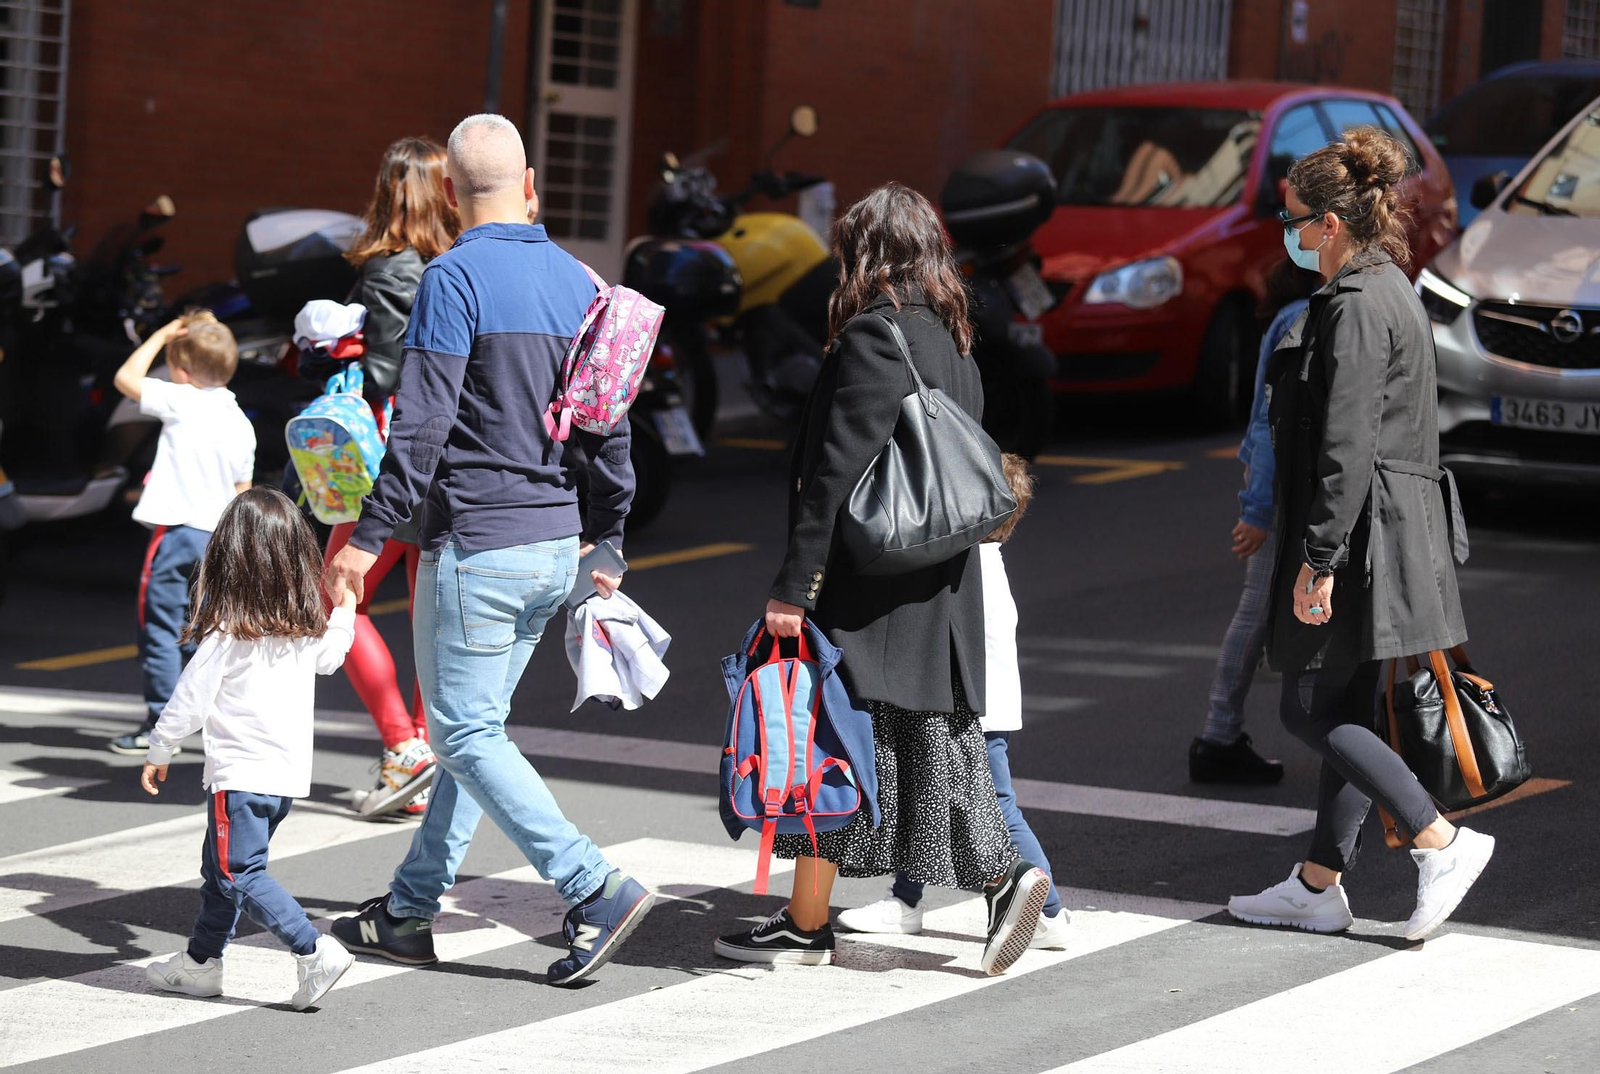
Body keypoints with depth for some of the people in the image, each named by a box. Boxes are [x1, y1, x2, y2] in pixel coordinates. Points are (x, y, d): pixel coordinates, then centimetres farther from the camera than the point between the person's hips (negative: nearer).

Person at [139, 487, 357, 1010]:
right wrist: (346, 609, 40)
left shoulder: (227, 633, -16)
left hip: (241, 771, -8)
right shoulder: (307, 626, 3)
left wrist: (158, 753, 3)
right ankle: (201, 961, 28)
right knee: (220, 869, 20)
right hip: (292, 768, 8)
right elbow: (329, 658, 25)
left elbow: (191, 699, -11)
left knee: (240, 874, -6)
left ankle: (314, 950, -19)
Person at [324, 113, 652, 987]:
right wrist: (605, 538, 22)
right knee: (474, 728, 14)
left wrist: (369, 535, -16)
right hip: (555, 545, 8)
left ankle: (596, 890, -12)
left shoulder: (456, 277, -13)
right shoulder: (577, 280, 9)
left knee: (466, 735, -3)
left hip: (475, 545, -8)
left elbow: (423, 422, -19)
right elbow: (608, 424, 13)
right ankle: (411, 912, 20)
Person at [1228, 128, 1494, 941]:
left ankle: (1443, 842, -6)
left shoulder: (1356, 308, -17)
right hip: (1392, 529, 10)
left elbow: (1346, 446, -23)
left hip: (1359, 532, -10)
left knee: (1311, 713, -4)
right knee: (1343, 712, 13)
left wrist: (1319, 559, -22)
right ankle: (1318, 887, 19)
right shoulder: (1387, 290, 15)